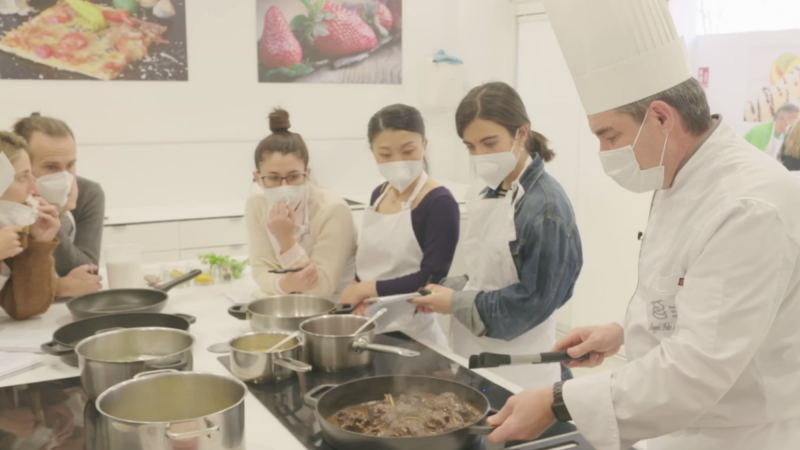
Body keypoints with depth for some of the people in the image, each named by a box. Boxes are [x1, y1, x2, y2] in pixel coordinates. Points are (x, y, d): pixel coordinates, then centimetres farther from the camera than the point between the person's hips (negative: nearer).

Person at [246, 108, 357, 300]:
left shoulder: (333, 210, -19)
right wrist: (286, 284, -27)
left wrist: (286, 239, -28)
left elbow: (320, 290, -19)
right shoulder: (257, 204, -6)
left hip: (338, 304, -3)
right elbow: (262, 270, -7)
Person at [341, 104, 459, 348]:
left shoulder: (440, 203, -15)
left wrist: (366, 289, -15)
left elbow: (431, 279, -19)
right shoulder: (379, 195, 7)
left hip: (410, 333, -6)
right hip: (369, 325, 6)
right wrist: (357, 293, -7)